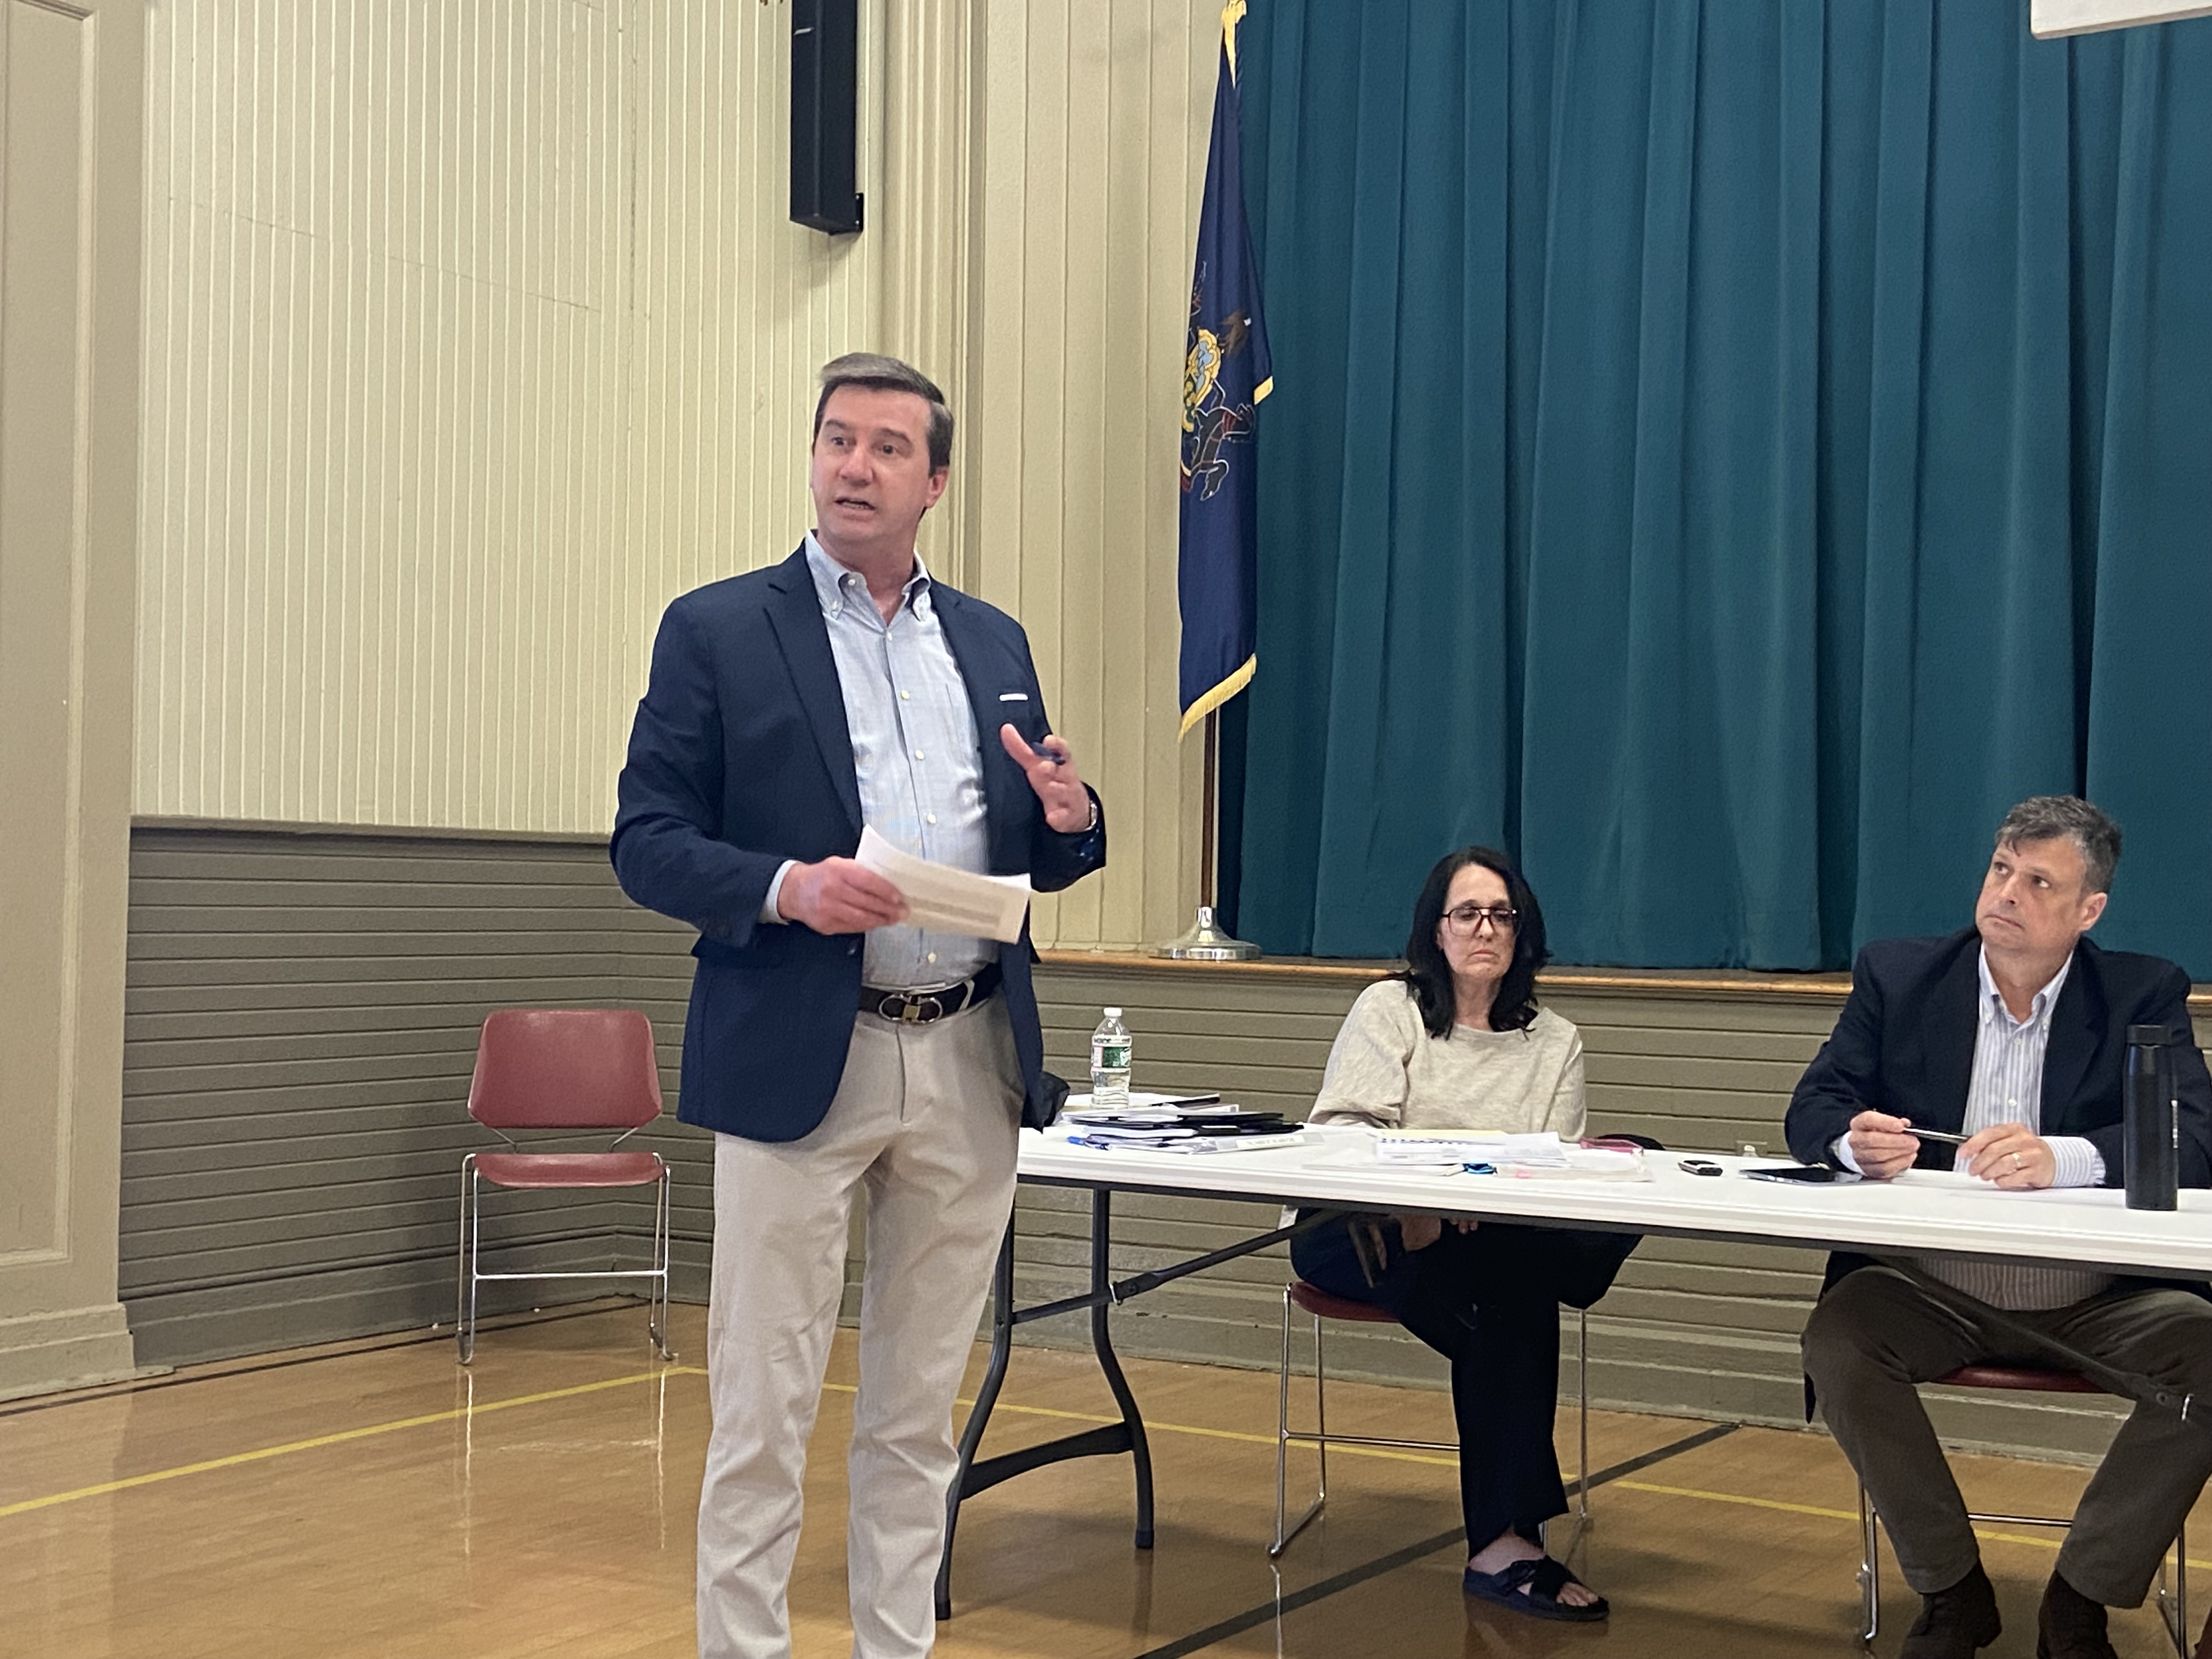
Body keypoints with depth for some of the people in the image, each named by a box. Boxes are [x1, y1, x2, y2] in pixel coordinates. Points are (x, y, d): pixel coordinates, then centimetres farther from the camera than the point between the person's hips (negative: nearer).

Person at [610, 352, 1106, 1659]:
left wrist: (1070, 817, -6)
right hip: (799, 1062, -4)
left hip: (972, 1063, 4)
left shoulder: (994, 644, 14)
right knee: (764, 1410, 1)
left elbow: (1032, 856, 17)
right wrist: (784, 888, -21)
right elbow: (647, 842, -4)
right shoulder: (719, 631, 1)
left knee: (919, 1407, 13)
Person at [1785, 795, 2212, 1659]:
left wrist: (2062, 1159, -33)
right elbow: (1812, 1110, 2)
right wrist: (1853, 1140, -24)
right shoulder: (1898, 975, 6)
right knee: (1837, 1337, -28)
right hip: (1931, 1290, 1)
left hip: (2092, 1302, 0)